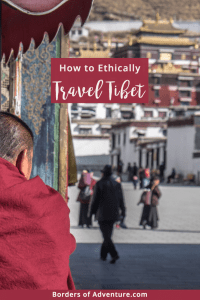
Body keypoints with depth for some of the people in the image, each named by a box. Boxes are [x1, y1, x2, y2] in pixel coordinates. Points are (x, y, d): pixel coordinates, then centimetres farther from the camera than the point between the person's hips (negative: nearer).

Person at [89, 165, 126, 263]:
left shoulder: (99, 184, -8)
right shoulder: (117, 184, 5)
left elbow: (95, 199, -6)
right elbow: (121, 199, 7)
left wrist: (92, 211, 4)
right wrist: (123, 211, 14)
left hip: (102, 214, -5)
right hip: (113, 214, 5)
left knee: (106, 236, -6)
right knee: (107, 235, 16)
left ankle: (114, 254, -21)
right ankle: (103, 255, 22)